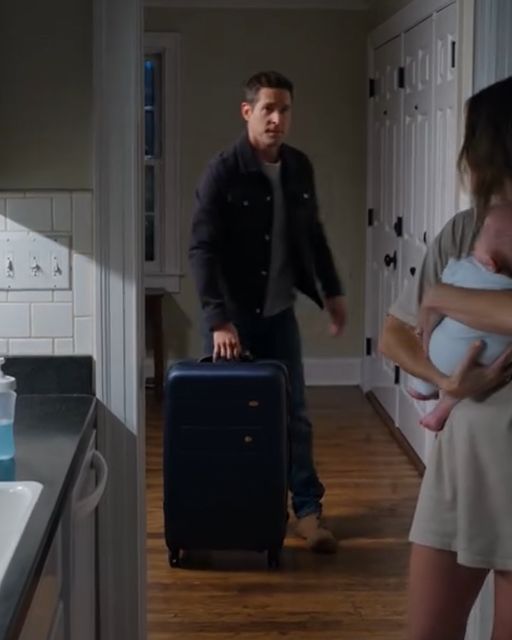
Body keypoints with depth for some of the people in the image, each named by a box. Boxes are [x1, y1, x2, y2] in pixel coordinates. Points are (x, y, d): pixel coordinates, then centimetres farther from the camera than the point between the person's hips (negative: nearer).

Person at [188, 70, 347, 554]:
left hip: (279, 312, 4)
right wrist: (218, 321, -26)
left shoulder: (299, 168, 2)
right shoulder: (222, 172, -15)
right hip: (234, 315, -4)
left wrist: (332, 290, 16)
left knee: (293, 413, 7)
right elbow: (202, 250, -20)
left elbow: (312, 234, 15)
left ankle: (307, 509, 14)